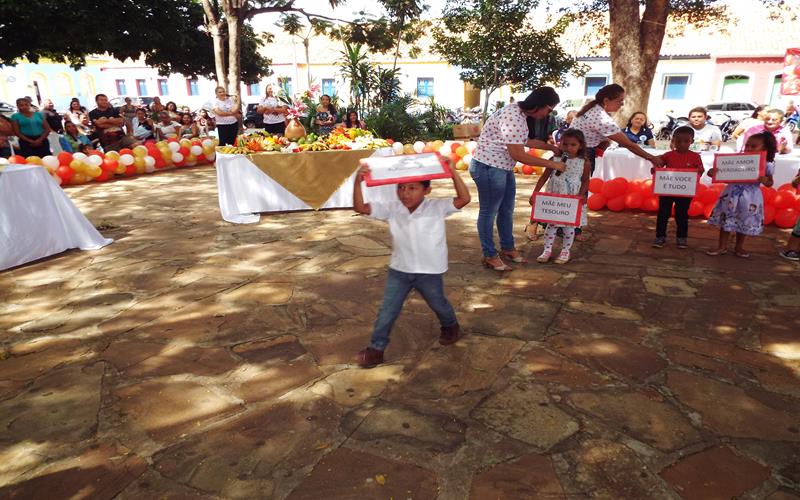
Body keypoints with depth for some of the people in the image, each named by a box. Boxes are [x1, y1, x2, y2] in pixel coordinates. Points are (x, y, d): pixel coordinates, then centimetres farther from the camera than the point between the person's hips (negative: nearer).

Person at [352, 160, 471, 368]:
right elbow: (360, 207, -14)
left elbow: (464, 199, -25)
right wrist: (358, 182, -28)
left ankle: (451, 326, 55)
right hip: (399, 271, 2)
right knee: (387, 311, 5)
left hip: (430, 272, -2)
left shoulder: (437, 208, -14)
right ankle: (376, 348, 20)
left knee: (438, 304, 23)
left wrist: (453, 172, -33)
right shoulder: (391, 209, -9)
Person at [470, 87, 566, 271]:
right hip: (489, 168, -10)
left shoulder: (519, 113, 8)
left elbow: (522, 141, 24)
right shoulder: (512, 118, -24)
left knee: (506, 210, 18)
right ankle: (489, 256, 14)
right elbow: (518, 154, -26)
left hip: (503, 168, 10)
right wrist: (551, 164, -18)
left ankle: (507, 248, 33)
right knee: (489, 212, 2)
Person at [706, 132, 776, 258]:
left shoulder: (767, 165, -4)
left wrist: (764, 180, -18)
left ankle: (739, 247, 29)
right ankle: (722, 246, 19)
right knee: (726, 220, 6)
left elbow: (769, 183, 3)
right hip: (732, 194, 0)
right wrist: (713, 172, -25)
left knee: (745, 222, 11)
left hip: (750, 197, 0)